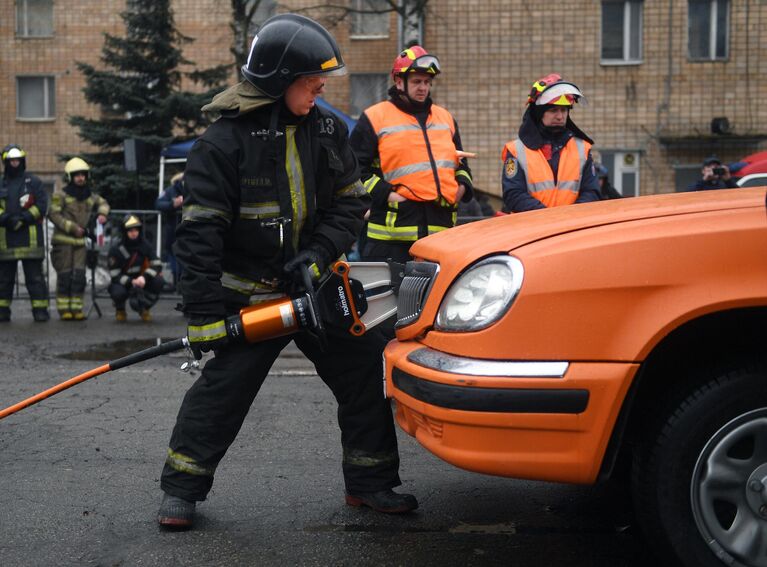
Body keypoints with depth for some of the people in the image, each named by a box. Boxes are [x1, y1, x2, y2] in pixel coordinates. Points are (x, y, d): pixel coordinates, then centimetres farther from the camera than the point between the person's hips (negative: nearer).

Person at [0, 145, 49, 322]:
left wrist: (24, 218, -13)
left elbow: (42, 206, -2)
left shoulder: (33, 182, 5)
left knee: (34, 276, -3)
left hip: (30, 237, -3)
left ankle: (40, 310, -1)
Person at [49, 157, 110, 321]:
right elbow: (54, 214, -12)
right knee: (64, 275, -2)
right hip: (63, 241, -4)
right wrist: (72, 228, -16)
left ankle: (76, 308, 7)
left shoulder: (90, 196, 10)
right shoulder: (60, 195, -6)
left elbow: (103, 203, 28)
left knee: (79, 276, 1)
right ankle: (64, 309, 4)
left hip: (80, 241, 4)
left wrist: (102, 213, 6)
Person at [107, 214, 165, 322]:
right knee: (118, 292, -37)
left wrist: (144, 277, -31)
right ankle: (120, 310, 4)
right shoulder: (116, 249, -15)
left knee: (158, 281, -26)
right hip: (123, 283, -2)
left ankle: (144, 309, 1)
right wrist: (131, 282, -33)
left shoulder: (144, 245, -7)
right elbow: (115, 275, -17)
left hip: (140, 281, 2)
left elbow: (157, 264, -14)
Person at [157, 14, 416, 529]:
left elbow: (351, 203, 6)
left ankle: (370, 483, 18)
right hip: (249, 293, -5)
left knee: (367, 372, 4)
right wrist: (205, 314, -19)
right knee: (223, 389, -5)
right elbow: (200, 233, -15)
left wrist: (318, 255, -12)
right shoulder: (224, 142, -14)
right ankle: (182, 490, 13)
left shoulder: (327, 130, 2)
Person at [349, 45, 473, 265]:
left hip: (442, 229, 5)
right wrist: (386, 194, -12)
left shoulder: (445, 118, 21)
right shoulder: (375, 118, 3)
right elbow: (356, 168, -2)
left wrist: (461, 188, 8)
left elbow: (461, 163, 29)